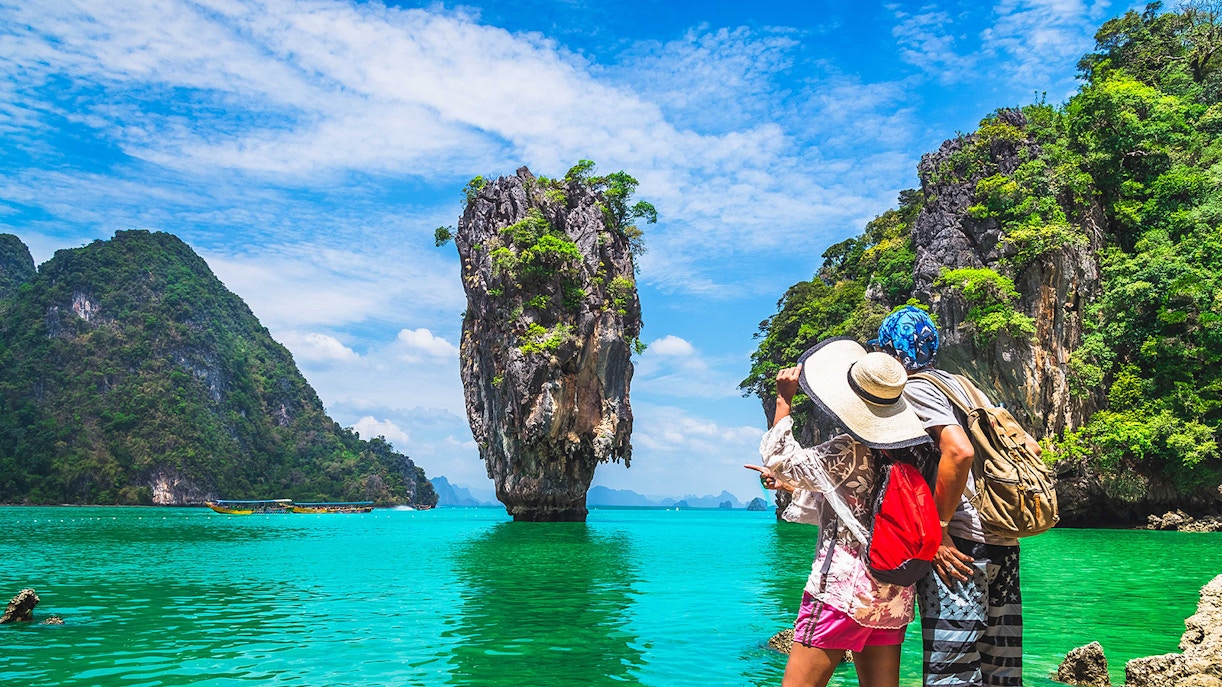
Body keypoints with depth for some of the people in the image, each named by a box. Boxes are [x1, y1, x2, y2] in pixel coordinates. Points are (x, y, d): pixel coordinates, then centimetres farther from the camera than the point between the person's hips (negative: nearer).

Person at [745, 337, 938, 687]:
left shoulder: (847, 451, -15)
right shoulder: (904, 452, 8)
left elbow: (779, 457, -1)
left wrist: (784, 398, 5)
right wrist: (788, 484, 30)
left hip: (845, 589, -8)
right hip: (894, 594, 9)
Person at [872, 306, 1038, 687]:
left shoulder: (915, 388, -5)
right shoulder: (960, 385, 21)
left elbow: (959, 451, -22)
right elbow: (1030, 448, 19)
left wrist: (938, 527, -16)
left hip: (961, 543, -9)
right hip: (1004, 543, 9)